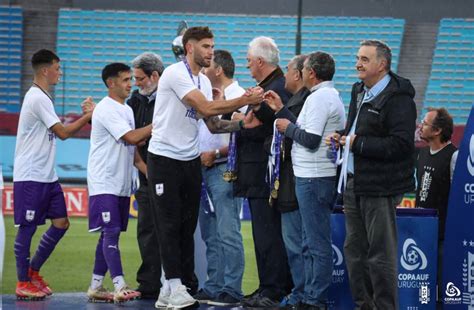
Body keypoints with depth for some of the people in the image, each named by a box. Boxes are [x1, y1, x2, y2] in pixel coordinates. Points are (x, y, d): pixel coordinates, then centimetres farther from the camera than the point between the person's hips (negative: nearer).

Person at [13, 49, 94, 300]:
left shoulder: (42, 97, 16)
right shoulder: (37, 98, -15)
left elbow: (59, 129, 16)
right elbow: (63, 133, -15)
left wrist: (84, 115, 6)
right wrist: (88, 116, -5)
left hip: (47, 176, 10)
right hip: (30, 176, -10)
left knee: (61, 223, 7)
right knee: (27, 227, -2)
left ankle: (32, 271, 19)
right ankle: (23, 283, 4)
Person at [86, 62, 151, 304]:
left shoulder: (127, 110, 17)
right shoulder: (106, 109, -12)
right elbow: (131, 137, -20)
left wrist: (150, 172, 7)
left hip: (122, 184, 9)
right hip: (104, 182, -9)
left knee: (110, 235, 9)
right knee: (111, 233, -14)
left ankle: (96, 287, 13)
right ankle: (120, 287, -21)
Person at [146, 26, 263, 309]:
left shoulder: (204, 81, 12)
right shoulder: (175, 74, -14)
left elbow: (213, 124, 10)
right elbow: (206, 108, -22)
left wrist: (241, 124, -7)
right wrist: (244, 101, -20)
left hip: (190, 160, 8)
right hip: (164, 158, -8)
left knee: (187, 227, 5)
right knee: (170, 225, -7)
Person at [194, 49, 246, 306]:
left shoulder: (238, 96, -8)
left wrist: (215, 154, -17)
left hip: (223, 170, -9)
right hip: (203, 170, 9)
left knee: (227, 232, -10)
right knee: (210, 234, 10)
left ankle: (231, 290, -10)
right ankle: (214, 287, 14)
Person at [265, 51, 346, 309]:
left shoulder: (319, 98, -15)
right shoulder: (331, 95, 17)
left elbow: (311, 139, -21)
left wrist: (288, 128, -5)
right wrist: (281, 110, 18)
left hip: (314, 178, -11)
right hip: (316, 176, 11)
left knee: (317, 243, -7)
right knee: (311, 242, 15)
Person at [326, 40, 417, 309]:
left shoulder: (398, 98, -15)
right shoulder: (360, 92, 14)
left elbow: (401, 144, -23)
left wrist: (358, 144, -19)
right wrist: (342, 138, 8)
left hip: (380, 188, -9)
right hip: (355, 183, 9)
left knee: (381, 254, -4)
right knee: (355, 250, 15)